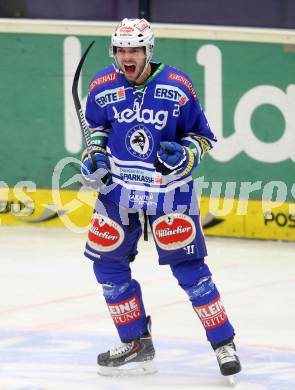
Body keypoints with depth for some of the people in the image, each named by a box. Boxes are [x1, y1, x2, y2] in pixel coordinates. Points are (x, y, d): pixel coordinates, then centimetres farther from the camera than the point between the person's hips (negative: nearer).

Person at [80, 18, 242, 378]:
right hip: (118, 187, 4)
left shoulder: (178, 87, -14)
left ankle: (224, 344, 2)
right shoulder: (102, 87, -4)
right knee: (107, 264, 5)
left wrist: (184, 154, -23)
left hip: (169, 189, -4)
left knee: (187, 266, -8)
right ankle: (136, 344, 18)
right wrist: (95, 156, -2)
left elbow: (203, 136, -3)